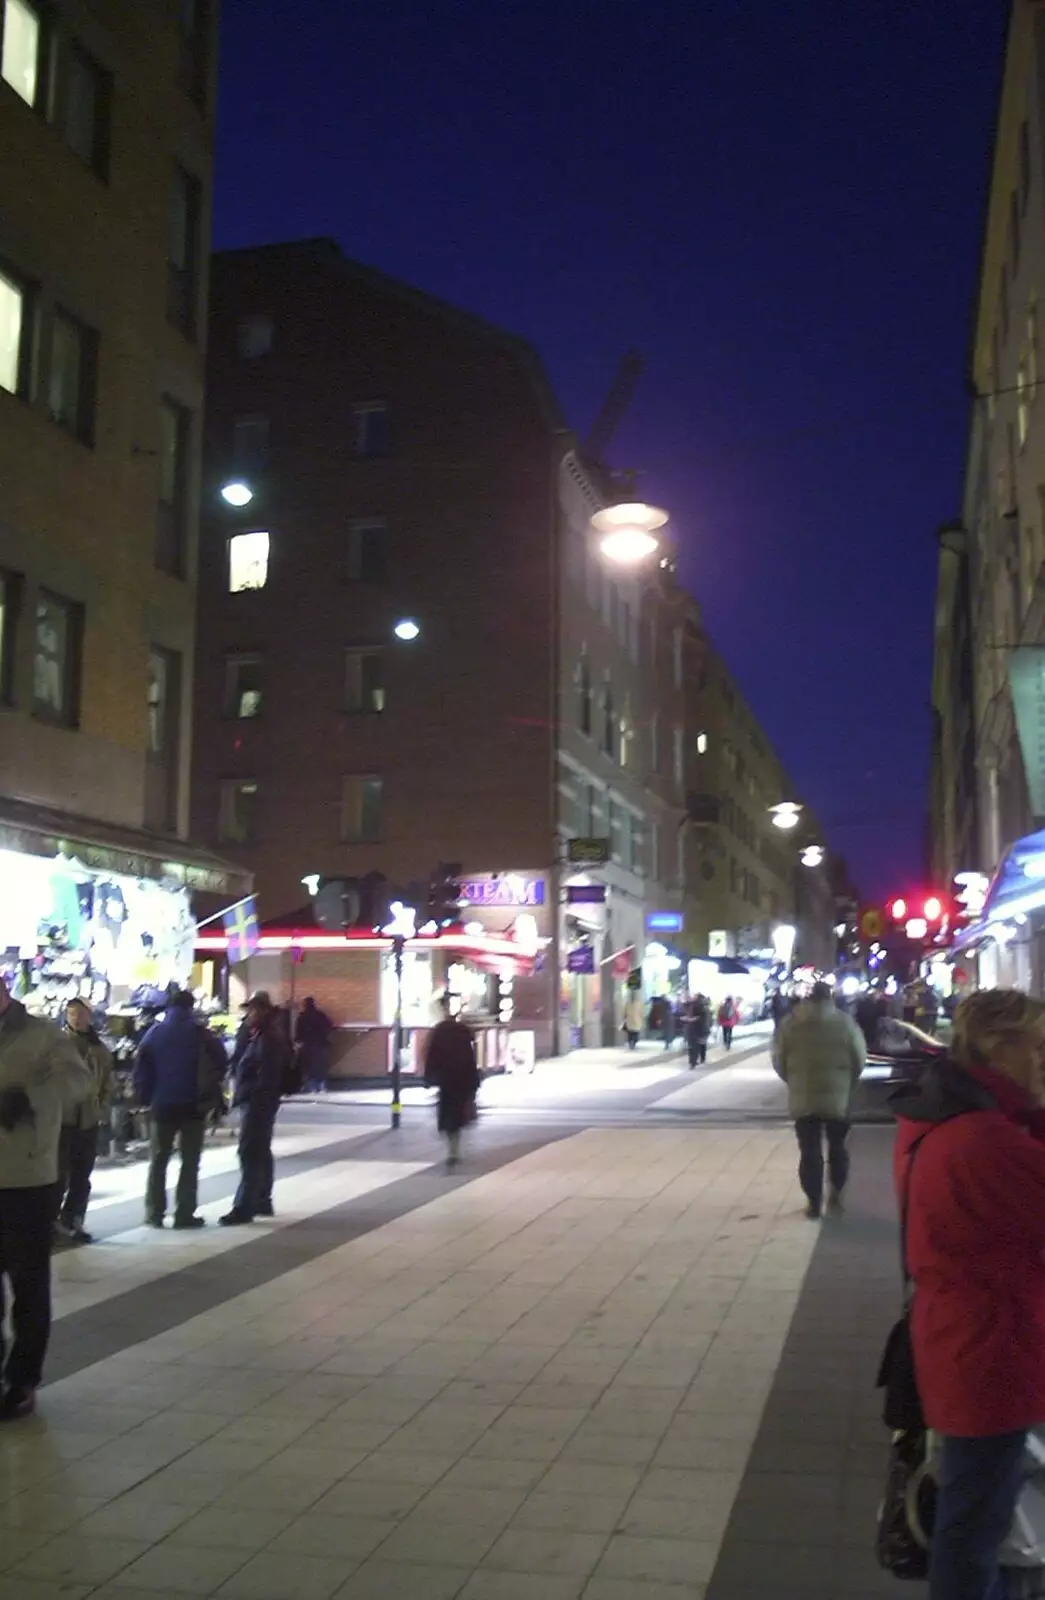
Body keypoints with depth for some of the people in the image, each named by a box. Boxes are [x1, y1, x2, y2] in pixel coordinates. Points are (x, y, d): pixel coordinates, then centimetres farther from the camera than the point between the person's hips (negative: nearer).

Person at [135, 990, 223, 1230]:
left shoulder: (155, 1032, 2)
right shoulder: (200, 1033, -3)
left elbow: (141, 1069, -3)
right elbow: (220, 1064, -5)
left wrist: (146, 1098, 4)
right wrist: (210, 1097, 5)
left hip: (162, 1104, 2)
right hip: (193, 1105, -2)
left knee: (158, 1160, 11)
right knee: (190, 1161, 4)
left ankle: (154, 1213, 9)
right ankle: (184, 1214, 1)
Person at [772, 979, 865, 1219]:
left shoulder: (790, 1023, 0)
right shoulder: (844, 1022, -2)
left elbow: (779, 1061, 2)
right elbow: (859, 1058, -2)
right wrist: (848, 1084, 13)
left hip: (803, 1097, 0)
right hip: (838, 1096, 0)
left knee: (809, 1150, 6)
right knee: (837, 1145, 19)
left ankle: (814, 1203, 6)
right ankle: (835, 1194, 21)